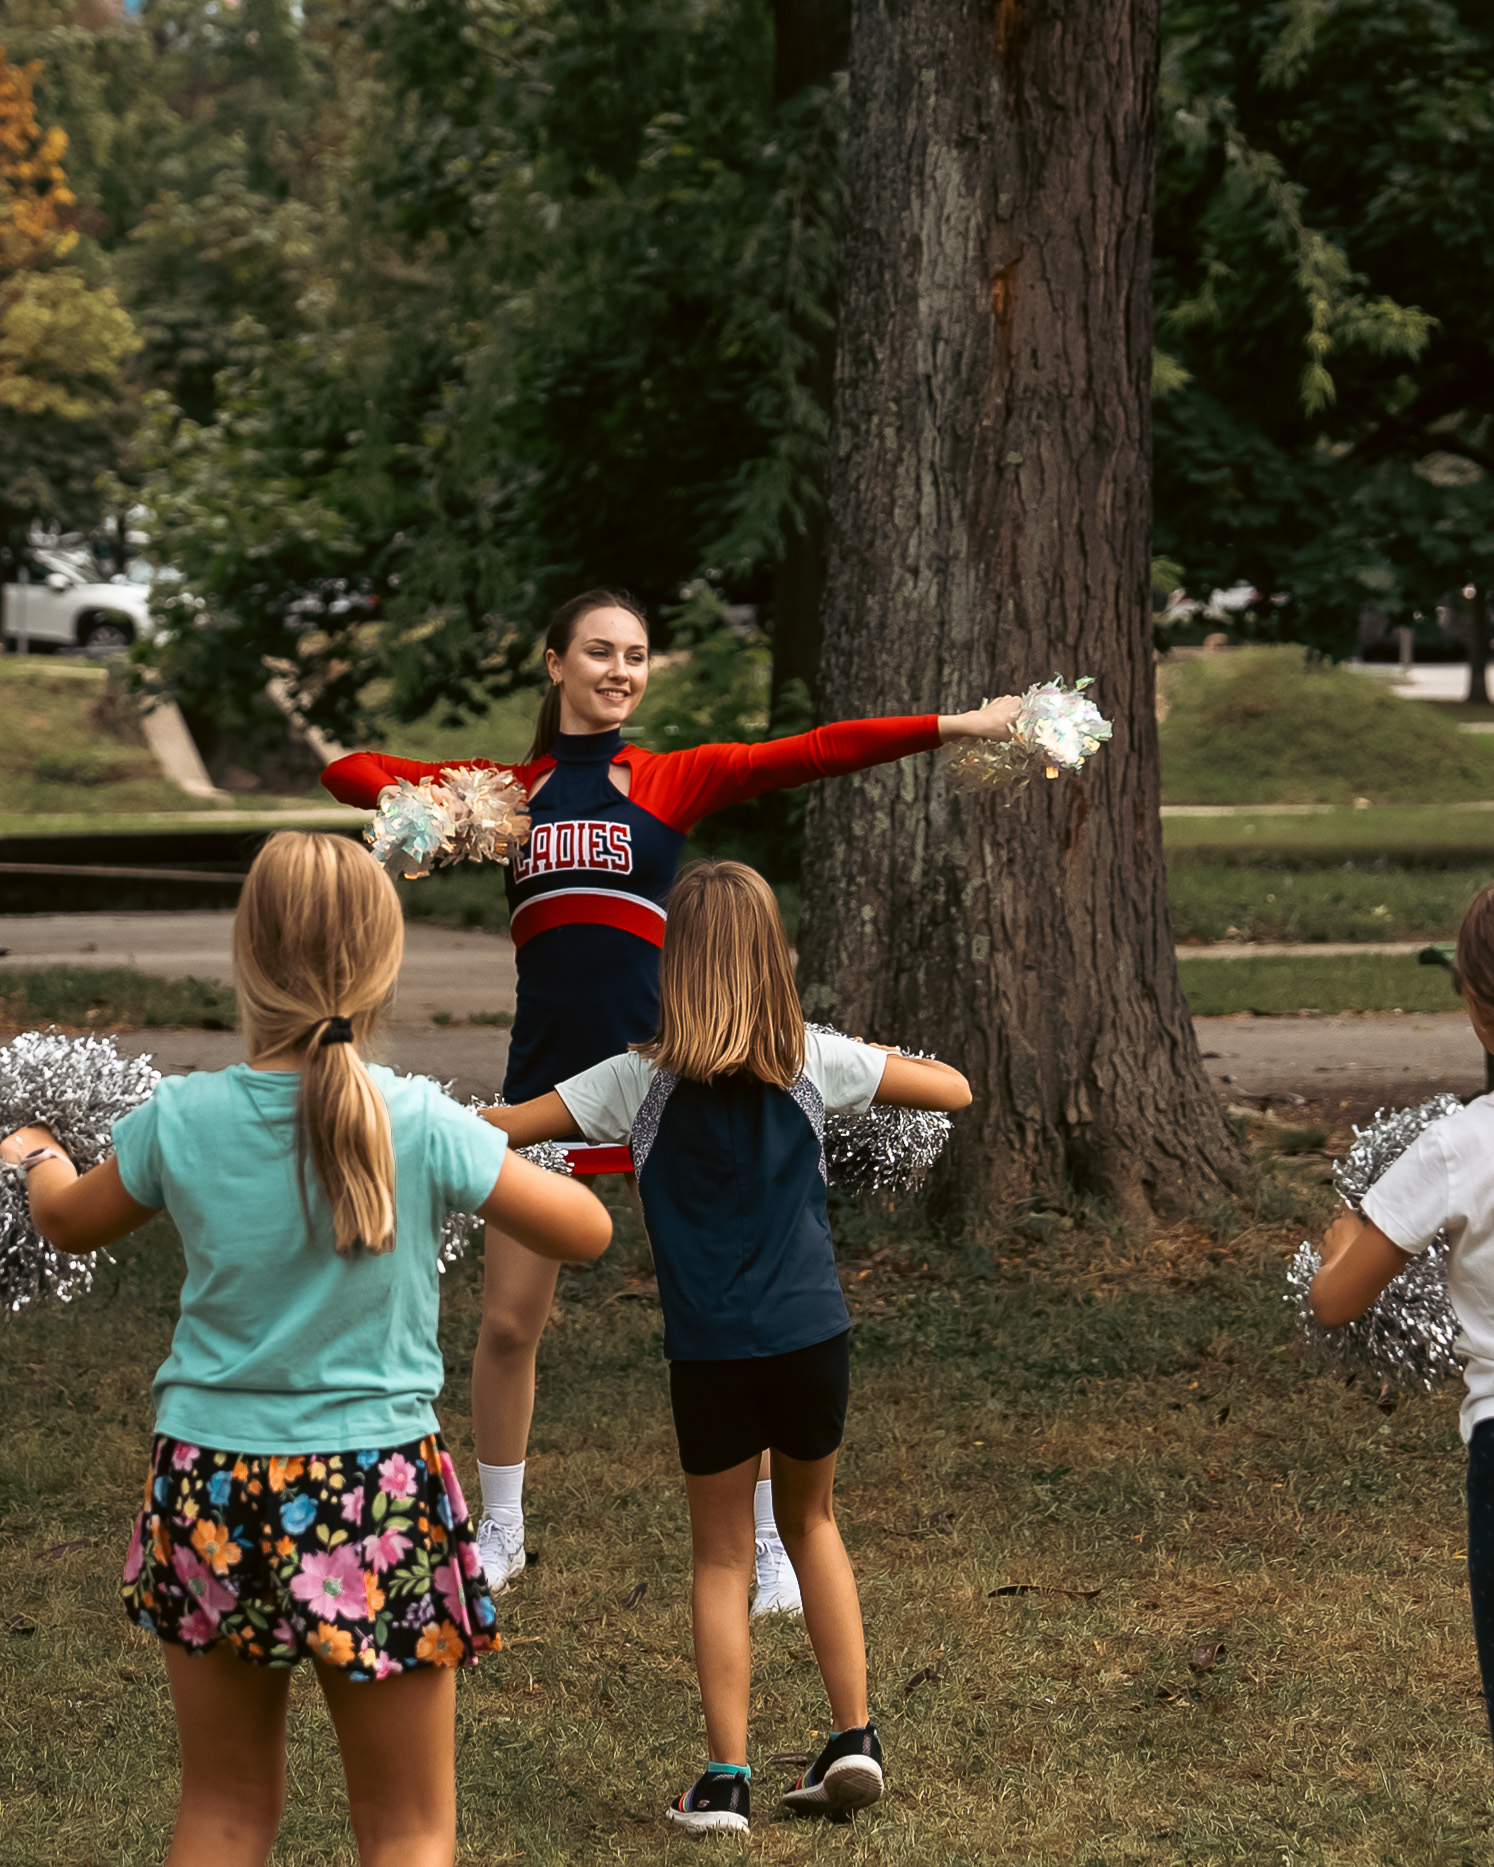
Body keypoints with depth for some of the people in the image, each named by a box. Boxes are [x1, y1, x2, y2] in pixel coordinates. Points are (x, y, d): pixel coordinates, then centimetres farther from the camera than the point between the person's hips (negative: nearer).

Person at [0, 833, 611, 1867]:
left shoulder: (182, 1118, -7)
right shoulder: (423, 1125, -14)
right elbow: (586, 1229, -2)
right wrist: (503, 1156, 16)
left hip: (211, 1489, 3)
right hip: (376, 1490, -3)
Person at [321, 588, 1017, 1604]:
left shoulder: (674, 778, 5)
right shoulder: (510, 789, 10)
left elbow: (808, 754, -5)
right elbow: (349, 771, 12)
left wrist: (958, 725, -14)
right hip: (547, 1079, 2)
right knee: (508, 1323, 7)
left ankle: (767, 1540, 14)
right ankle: (500, 1531, 28)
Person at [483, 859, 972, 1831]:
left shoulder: (643, 1079, -5)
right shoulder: (813, 1060, -1)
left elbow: (494, 1130, -2)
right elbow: (953, 1088, 6)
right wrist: (876, 1060, 21)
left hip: (711, 1350, -2)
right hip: (812, 1334, 2)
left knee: (723, 1557, 10)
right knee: (812, 1522, 22)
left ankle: (726, 1777, 7)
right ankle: (855, 1737, 17)